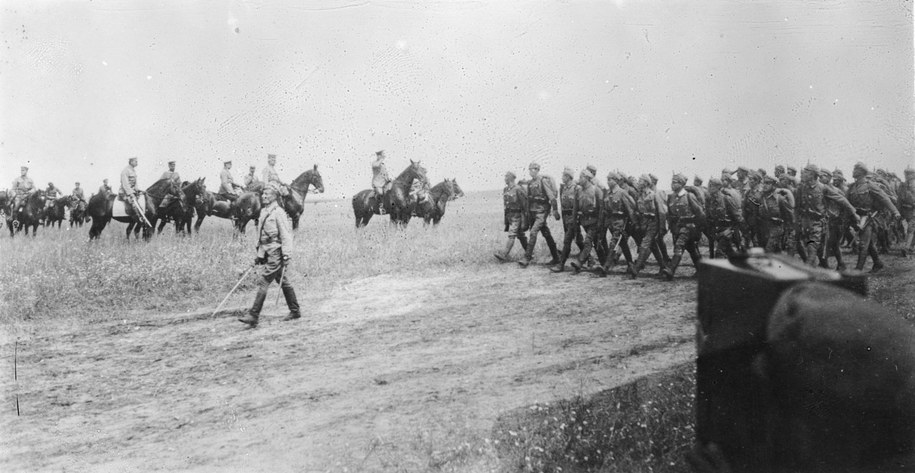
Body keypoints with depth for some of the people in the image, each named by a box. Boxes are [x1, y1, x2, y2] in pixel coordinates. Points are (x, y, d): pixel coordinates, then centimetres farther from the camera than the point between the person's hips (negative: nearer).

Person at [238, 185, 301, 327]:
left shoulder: (278, 212, -11)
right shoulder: (263, 212, 15)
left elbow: (286, 235, -14)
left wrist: (286, 255, -18)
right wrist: (260, 255, 20)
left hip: (276, 253, -9)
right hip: (267, 253, 9)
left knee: (263, 282, -11)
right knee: (284, 282, 15)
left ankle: (253, 316, -11)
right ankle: (295, 311, 24)